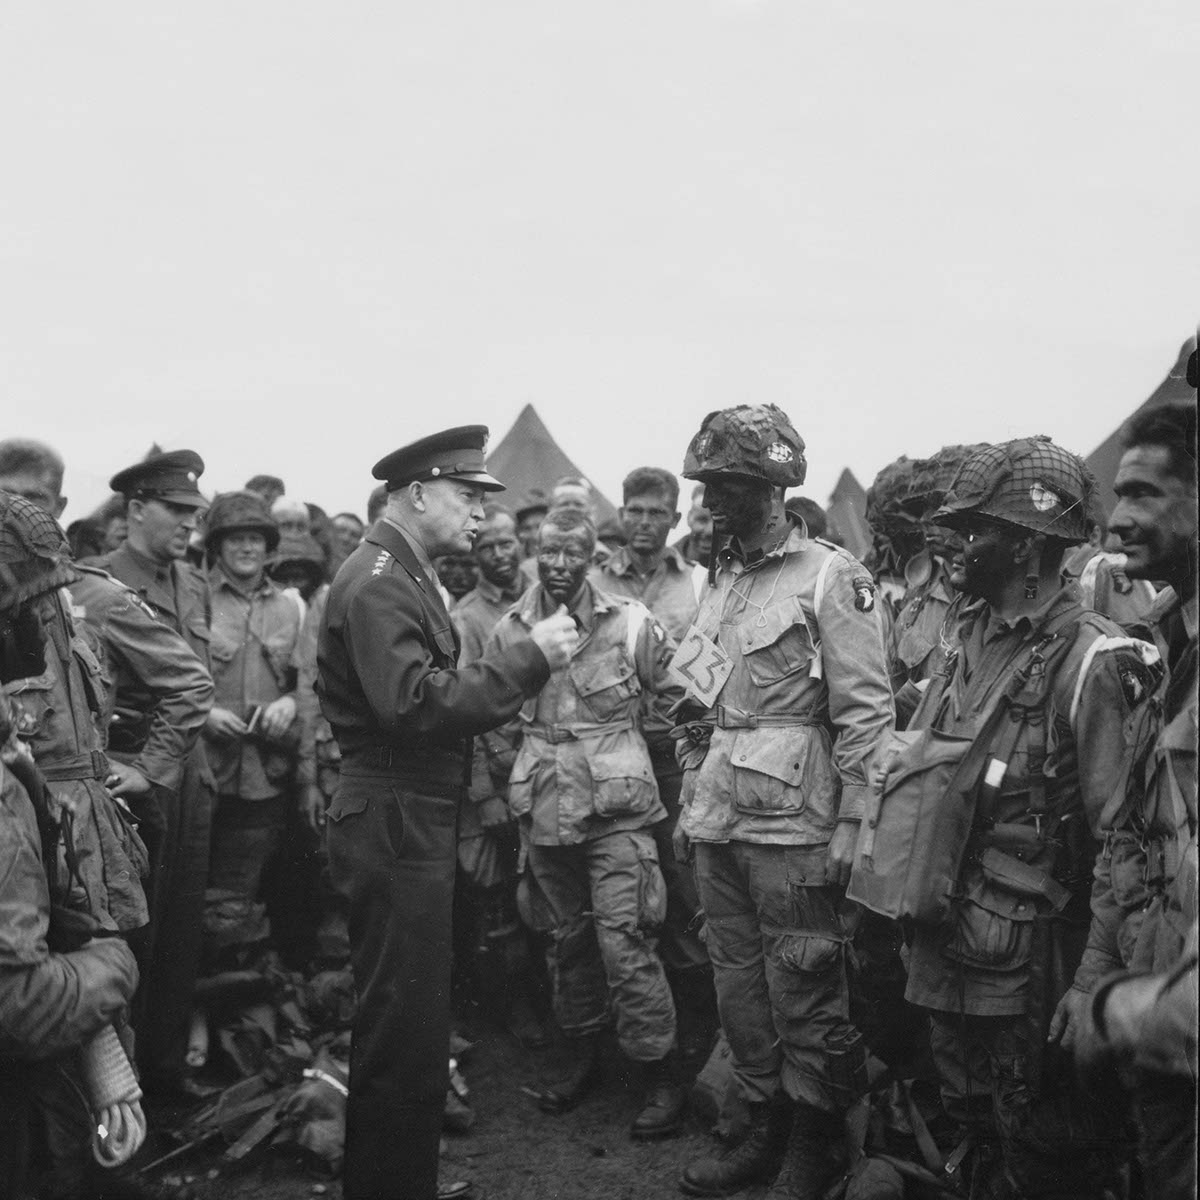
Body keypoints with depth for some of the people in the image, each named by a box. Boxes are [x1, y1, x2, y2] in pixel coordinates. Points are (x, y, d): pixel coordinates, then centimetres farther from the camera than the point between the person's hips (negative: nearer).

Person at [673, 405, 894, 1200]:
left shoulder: (831, 578, -9)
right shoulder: (723, 583, 13)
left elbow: (867, 713, -12)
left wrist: (850, 827, -15)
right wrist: (690, 802, 17)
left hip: (791, 830, -7)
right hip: (720, 828, 7)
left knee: (805, 999, 3)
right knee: (739, 987, 15)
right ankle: (767, 1128, 31)